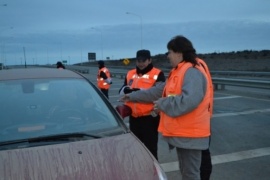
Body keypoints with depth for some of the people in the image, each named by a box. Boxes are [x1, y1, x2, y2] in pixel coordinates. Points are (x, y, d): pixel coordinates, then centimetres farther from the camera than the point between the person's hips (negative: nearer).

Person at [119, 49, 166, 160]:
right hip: (134, 117, 6)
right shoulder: (130, 74, 13)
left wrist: (140, 91, -26)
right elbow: (122, 91, 12)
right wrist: (126, 90, -12)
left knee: (150, 147, 1)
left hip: (150, 117, -6)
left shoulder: (157, 74, -5)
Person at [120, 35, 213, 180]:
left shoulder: (192, 71, -20)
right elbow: (161, 90, 18)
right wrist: (133, 96, 18)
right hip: (183, 132, 10)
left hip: (190, 134, -10)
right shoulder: (180, 71, 14)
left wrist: (163, 104, -20)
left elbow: (189, 100, -33)